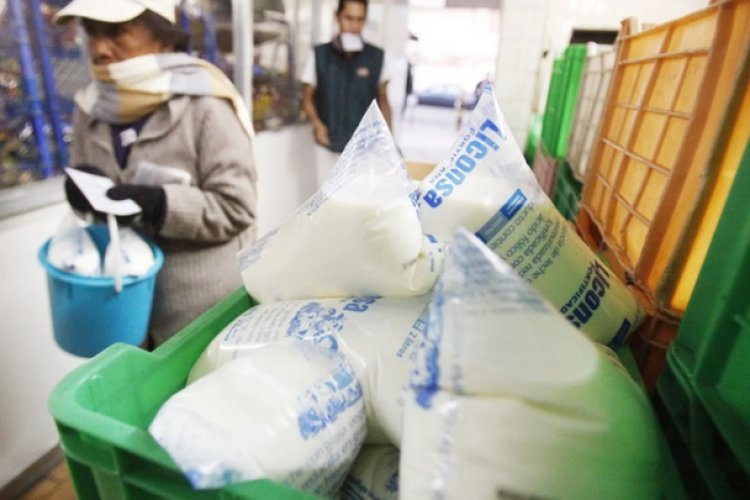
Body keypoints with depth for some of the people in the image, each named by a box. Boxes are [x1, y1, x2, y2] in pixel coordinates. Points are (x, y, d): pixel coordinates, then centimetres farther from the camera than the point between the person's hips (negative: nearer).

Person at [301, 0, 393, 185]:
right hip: (329, 146, 1)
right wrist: (317, 123, -11)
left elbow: (383, 101, 8)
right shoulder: (319, 55, 0)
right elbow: (308, 97, 8)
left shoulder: (377, 57, 0)